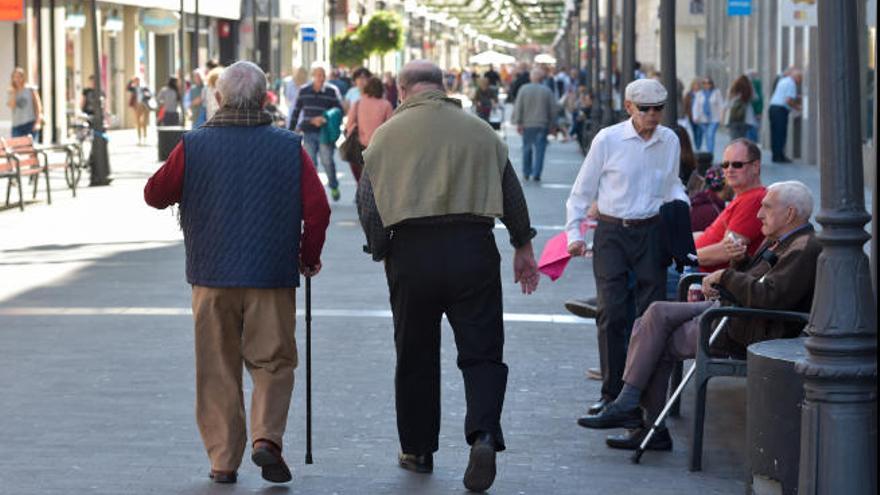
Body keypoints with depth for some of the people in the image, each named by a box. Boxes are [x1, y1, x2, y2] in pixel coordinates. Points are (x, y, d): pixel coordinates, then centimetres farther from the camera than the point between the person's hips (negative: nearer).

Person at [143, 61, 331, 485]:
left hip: (211, 276, 0)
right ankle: (267, 437, -12)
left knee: (218, 370, 9)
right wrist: (308, 257, 10)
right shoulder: (289, 148, -2)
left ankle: (223, 460, 9)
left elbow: (155, 194, 5)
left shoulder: (193, 146, -3)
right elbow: (317, 208, -5)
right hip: (273, 275, 0)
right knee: (272, 362, 10)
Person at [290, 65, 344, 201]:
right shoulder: (304, 91, 7)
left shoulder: (332, 91, 1)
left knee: (327, 161, -4)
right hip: (308, 133, 2)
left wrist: (325, 119, -16)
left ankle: (334, 187, 18)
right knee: (310, 163, 0)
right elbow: (296, 111, 15)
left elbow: (339, 111, -1)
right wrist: (291, 129, 13)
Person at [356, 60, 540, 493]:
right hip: (473, 248, 1)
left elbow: (367, 201, 0)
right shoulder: (479, 131, 8)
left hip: (412, 251, 0)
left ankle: (417, 449, 20)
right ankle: (483, 434, -19)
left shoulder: (387, 135, 3)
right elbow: (512, 193, 10)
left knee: (415, 356, 12)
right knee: (481, 351, 3)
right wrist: (523, 246, 19)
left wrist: (381, 251, 10)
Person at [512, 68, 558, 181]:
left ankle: (526, 173, 18)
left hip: (527, 125, 1)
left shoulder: (524, 89, -3)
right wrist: (551, 124, 12)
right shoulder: (547, 91, -2)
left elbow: (518, 107, -4)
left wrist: (518, 123, 1)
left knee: (527, 149, 13)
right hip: (542, 125, -1)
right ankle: (536, 174, -5)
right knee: (540, 150, 1)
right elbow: (553, 109, 2)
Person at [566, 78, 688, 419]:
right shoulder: (607, 140, -4)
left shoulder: (670, 141, 6)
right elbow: (583, 189, 3)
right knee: (612, 312, -5)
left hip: (651, 231, 2)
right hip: (612, 232, -2)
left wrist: (682, 206, 2)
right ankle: (612, 392, 2)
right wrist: (574, 232, -2)